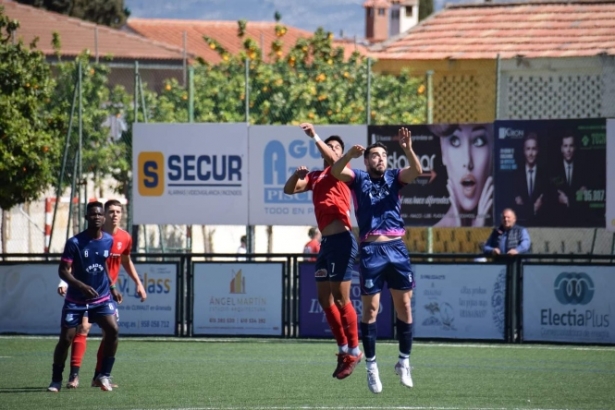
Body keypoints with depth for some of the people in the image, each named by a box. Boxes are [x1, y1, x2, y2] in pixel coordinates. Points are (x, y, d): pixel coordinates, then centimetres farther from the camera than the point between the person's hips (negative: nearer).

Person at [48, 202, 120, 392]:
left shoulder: (108, 241, 0)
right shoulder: (74, 243, -14)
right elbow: (63, 271, -16)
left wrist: (112, 287, 13)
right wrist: (81, 286, -30)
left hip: (101, 298, 3)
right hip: (76, 300, -3)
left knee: (113, 330, -17)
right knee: (66, 338, -4)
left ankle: (104, 376, -4)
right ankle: (56, 380, 14)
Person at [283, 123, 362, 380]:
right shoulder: (315, 177, 18)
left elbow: (332, 159, -22)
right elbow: (289, 189, 15)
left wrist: (314, 136, -30)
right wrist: (297, 174, -3)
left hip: (341, 240, -8)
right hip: (326, 242, 8)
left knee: (341, 299, -7)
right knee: (324, 299, 9)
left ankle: (354, 351, 1)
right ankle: (344, 349, 19)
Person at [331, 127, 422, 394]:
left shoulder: (394, 178, 12)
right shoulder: (358, 179, 7)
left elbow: (416, 171, -6)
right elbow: (336, 171, -11)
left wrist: (408, 149, -24)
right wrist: (350, 155, -31)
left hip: (396, 249, 2)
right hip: (371, 251, -2)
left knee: (404, 306, 4)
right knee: (371, 308, -1)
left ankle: (404, 361, 16)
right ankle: (371, 366, 7)